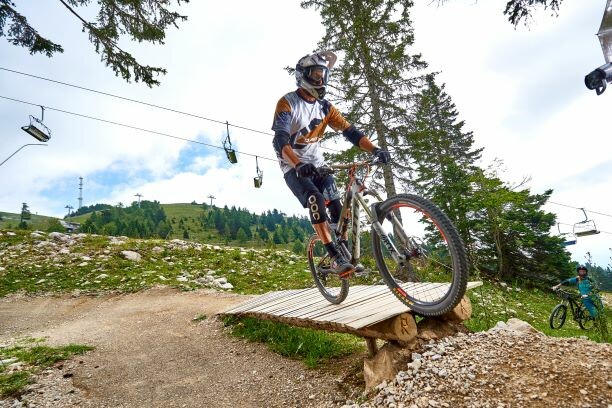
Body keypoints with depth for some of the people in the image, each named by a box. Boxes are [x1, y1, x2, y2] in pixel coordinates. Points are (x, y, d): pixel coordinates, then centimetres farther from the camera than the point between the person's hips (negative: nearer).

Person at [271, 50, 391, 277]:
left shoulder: (325, 107, 3)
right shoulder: (287, 103, -13)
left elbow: (349, 131, -4)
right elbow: (280, 140, -28)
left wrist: (374, 149, -21)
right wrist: (298, 164, -47)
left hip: (317, 164, 5)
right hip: (294, 168, -5)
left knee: (337, 208, -8)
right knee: (316, 199, -30)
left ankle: (349, 255, 8)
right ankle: (336, 258, -29)